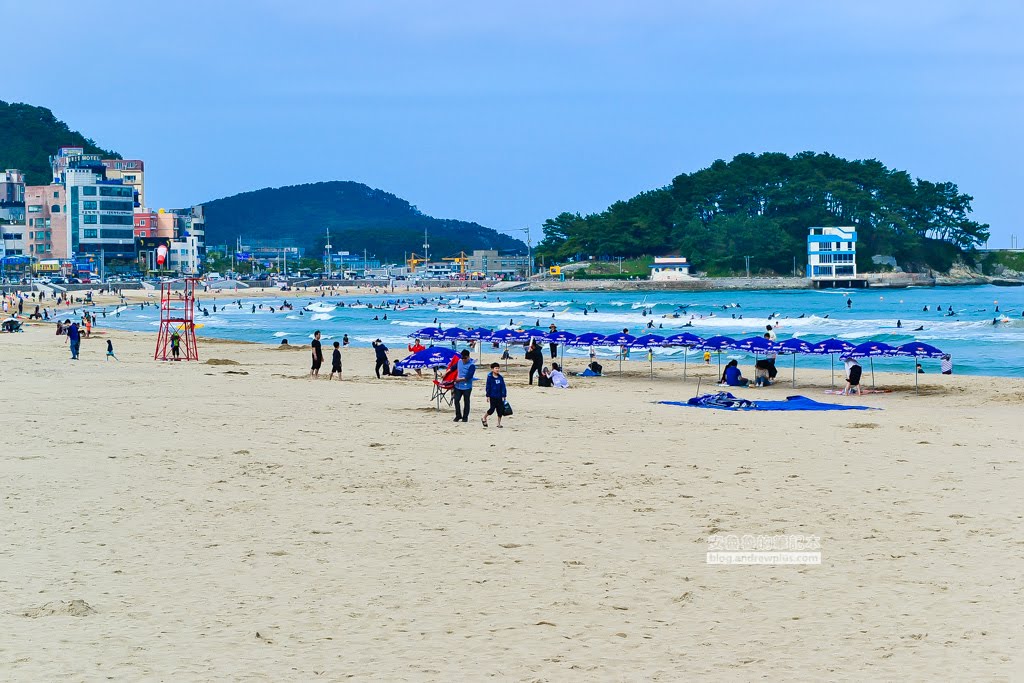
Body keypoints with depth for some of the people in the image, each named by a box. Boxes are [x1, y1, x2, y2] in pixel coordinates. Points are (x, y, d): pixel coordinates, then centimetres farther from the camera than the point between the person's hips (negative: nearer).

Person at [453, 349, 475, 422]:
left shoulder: (472, 365, -15)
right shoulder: (459, 361, 4)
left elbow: (468, 377, -19)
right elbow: (454, 368, 20)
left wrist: (459, 379, -13)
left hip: (467, 387, -5)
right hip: (458, 386, 5)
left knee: (466, 402, 5)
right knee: (456, 400, 3)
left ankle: (465, 417, 14)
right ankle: (458, 416, 16)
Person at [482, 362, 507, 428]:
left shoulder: (501, 378, 5)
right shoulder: (490, 377, -6)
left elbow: (503, 387, 7)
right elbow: (488, 387, -4)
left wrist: (503, 396, 3)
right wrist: (488, 396, -6)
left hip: (499, 397, 4)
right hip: (492, 397, -4)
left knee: (500, 410, 3)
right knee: (492, 409, -6)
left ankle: (499, 423, 14)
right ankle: (484, 418, 18)